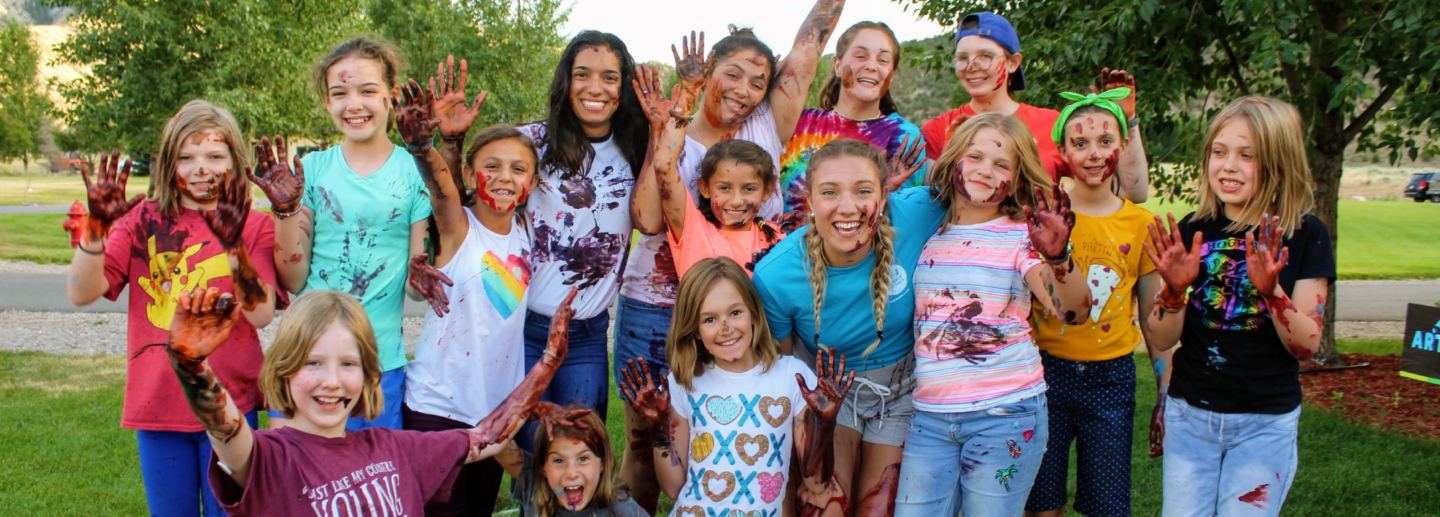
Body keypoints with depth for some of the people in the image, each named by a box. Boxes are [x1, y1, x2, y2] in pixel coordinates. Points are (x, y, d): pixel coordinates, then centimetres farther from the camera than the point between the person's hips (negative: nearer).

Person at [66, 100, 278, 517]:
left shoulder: (254, 227, -1)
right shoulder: (144, 221, 3)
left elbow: (262, 314, -15)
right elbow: (81, 294, -6)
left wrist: (233, 245, -27)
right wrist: (96, 229, -21)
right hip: (158, 404, 2)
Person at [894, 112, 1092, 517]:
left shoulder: (1021, 238, -4)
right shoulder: (928, 234, 8)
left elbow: (1074, 312, -16)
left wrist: (1057, 257, -36)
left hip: (1005, 414, -3)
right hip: (930, 414, 3)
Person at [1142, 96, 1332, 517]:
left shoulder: (1305, 234, -6)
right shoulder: (1192, 231, -1)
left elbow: (1306, 346, -9)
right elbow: (1162, 339, -2)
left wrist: (1270, 290, -25)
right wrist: (1175, 288, -21)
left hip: (1266, 423, -2)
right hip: (1190, 414, 2)